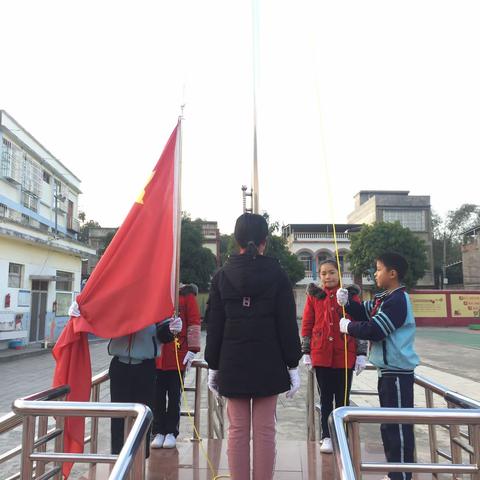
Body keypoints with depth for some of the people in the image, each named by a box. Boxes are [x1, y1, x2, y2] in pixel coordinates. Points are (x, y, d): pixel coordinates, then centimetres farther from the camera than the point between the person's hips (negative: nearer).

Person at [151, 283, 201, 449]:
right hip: (155, 355, 2)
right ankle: (159, 432, 23)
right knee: (157, 395, 8)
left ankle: (171, 432, 22)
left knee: (174, 395, 8)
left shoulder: (186, 294, -2)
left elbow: (194, 322, -4)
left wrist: (192, 350, -9)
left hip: (178, 356, -2)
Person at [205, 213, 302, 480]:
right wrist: (293, 365, 3)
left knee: (238, 430, 9)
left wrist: (213, 366, 10)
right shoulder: (277, 275, -3)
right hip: (268, 364, -1)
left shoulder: (222, 276, 1)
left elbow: (214, 325, 3)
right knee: (265, 431, 7)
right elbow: (288, 324, -4)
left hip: (233, 364, 2)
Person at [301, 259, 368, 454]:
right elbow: (307, 325, 5)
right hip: (321, 355, 1)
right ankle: (326, 437, 21)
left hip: (345, 355, -1)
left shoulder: (351, 294, 0)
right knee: (325, 397, 10)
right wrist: (306, 353, 3)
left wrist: (361, 354, -2)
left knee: (343, 397, 9)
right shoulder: (313, 296, 3)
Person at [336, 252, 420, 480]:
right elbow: (363, 312, 20)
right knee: (389, 425, 19)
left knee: (398, 427, -1)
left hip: (397, 373, -10)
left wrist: (348, 326, -8)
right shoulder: (383, 298, 11)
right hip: (388, 370, 10)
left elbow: (373, 330, -23)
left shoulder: (398, 300, -19)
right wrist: (346, 302, 1)